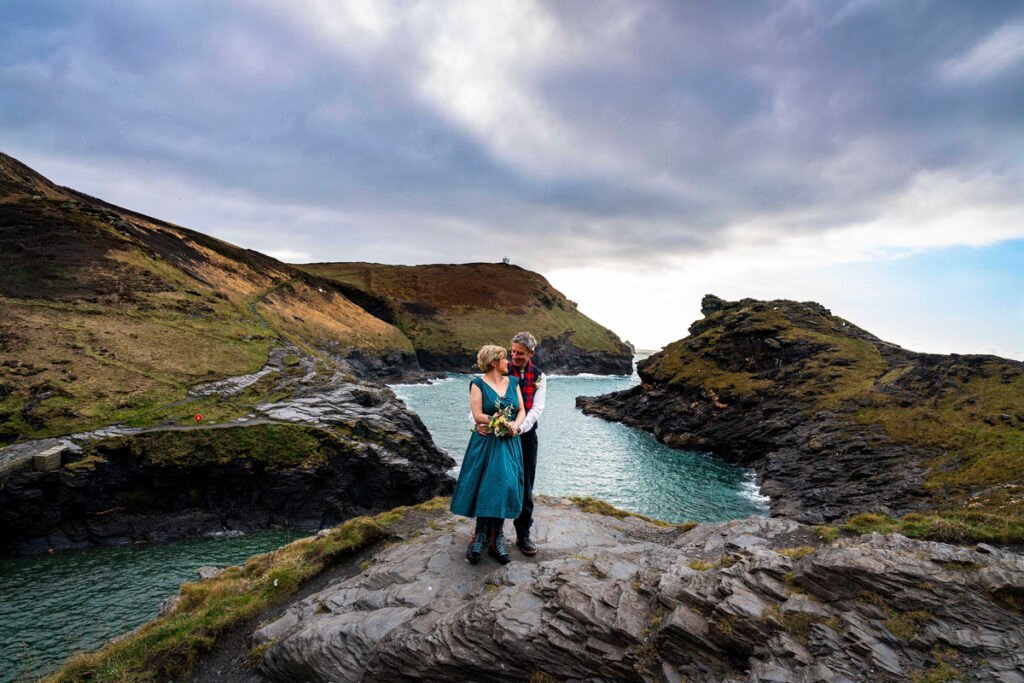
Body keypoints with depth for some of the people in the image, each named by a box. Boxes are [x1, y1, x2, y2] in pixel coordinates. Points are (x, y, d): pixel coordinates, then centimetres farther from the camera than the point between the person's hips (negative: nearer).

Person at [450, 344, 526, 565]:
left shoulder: (513, 382, 10)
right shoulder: (478, 384, -4)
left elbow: (522, 410, 7)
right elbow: (477, 416, -12)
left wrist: (515, 426, -12)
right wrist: (504, 424, -12)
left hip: (509, 444, 4)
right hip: (486, 443, -3)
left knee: (505, 488, -1)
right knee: (485, 489, -2)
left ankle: (496, 539, 11)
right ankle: (480, 537, 14)